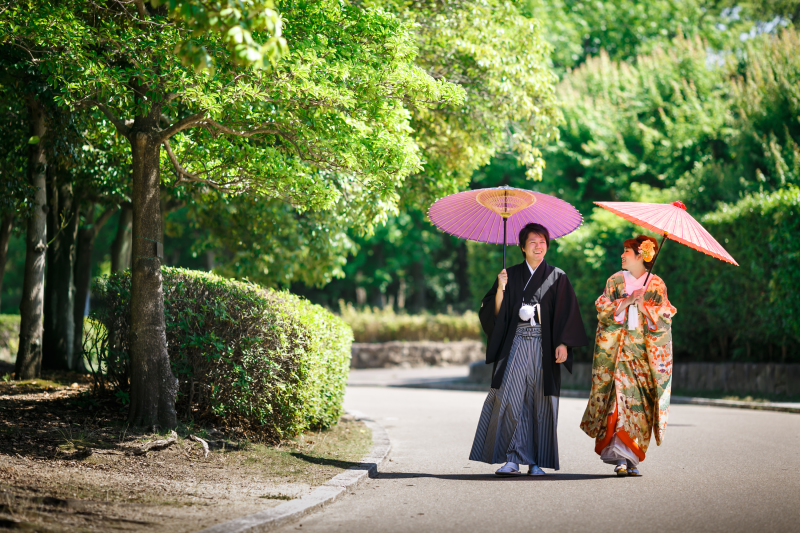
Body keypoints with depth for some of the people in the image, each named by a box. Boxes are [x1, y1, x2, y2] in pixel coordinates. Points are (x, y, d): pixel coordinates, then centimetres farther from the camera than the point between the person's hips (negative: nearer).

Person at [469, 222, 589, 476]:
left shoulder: (557, 277, 9)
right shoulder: (512, 275, 11)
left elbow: (567, 313, 3)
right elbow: (496, 312, 5)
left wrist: (563, 344, -9)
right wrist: (501, 288, -11)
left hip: (544, 347, 0)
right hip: (516, 344, 0)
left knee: (541, 403, -1)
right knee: (510, 399, -14)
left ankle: (536, 461, 6)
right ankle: (513, 459, -14)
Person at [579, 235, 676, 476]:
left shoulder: (656, 285, 7)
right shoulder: (614, 281, 11)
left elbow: (664, 319, 1)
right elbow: (602, 311, 1)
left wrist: (643, 305, -12)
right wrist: (627, 301, -11)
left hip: (644, 353, 0)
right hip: (615, 351, 0)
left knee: (639, 404, -3)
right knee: (620, 397, -13)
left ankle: (630, 458, 5)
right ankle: (622, 458, -14)